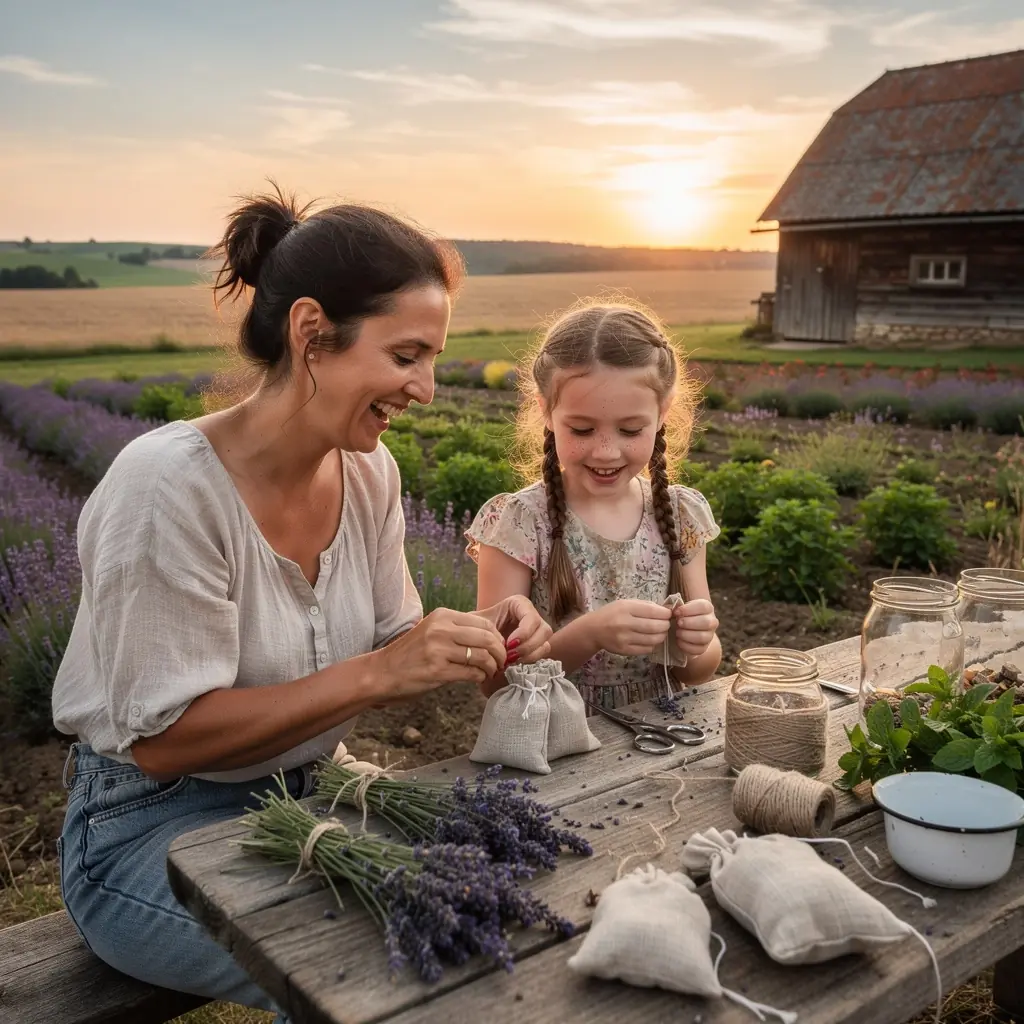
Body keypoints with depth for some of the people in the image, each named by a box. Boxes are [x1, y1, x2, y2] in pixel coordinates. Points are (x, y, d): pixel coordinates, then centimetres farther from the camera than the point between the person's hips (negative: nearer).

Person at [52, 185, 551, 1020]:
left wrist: (474, 641, -16)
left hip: (305, 797, 7)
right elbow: (163, 740, -23)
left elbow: (387, 649, 5)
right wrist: (378, 673, -29)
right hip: (150, 828, -6)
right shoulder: (168, 485, -24)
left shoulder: (369, 472, -4)